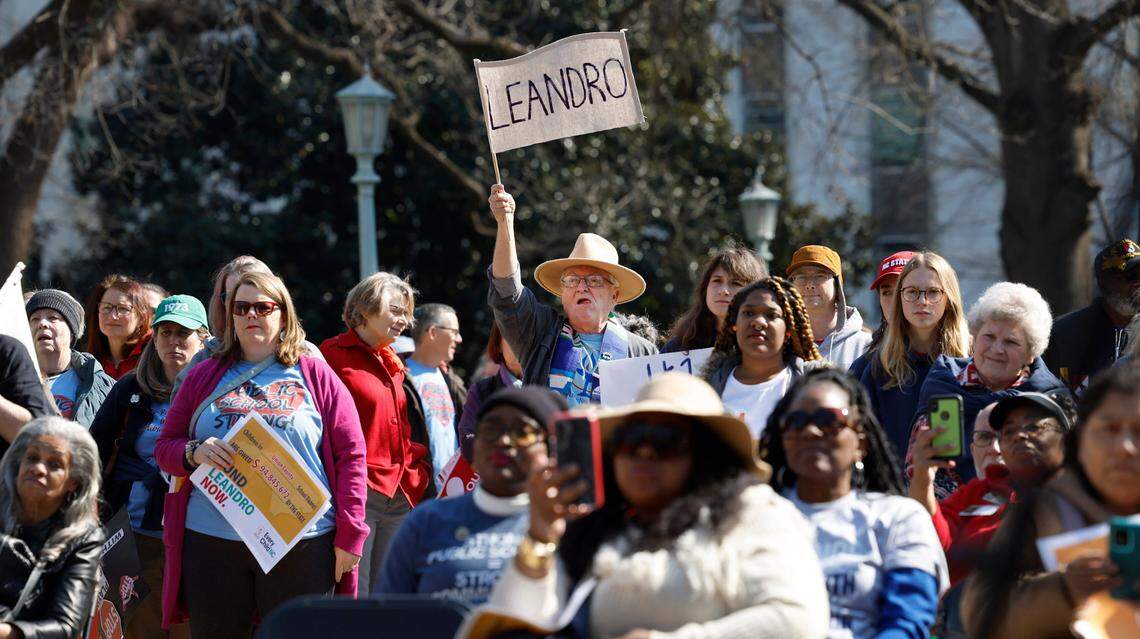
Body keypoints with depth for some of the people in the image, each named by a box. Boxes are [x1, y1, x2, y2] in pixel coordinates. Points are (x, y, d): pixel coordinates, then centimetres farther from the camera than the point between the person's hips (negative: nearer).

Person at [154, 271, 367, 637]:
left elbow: (351, 455, 4)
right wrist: (194, 453, -10)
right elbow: (165, 447, 14)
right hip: (211, 541, 2)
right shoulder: (205, 377, 14)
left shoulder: (315, 375, 7)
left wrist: (349, 535, -3)